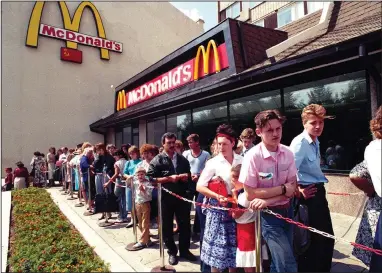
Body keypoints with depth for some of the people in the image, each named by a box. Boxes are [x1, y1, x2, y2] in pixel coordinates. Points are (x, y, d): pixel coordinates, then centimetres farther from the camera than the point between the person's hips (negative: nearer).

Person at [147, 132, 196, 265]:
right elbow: (151, 178, -12)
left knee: (185, 224, 10)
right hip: (165, 197, -3)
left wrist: (181, 177, -12)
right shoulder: (157, 160, -3)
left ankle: (184, 250, 30)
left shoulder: (182, 159, 10)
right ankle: (172, 252, 28)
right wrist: (169, 178, -18)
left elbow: (188, 176, 10)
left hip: (182, 196, 3)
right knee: (167, 226, 10)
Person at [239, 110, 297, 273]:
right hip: (268, 214, -5)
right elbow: (250, 194, -19)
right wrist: (282, 189, -17)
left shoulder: (287, 153, -5)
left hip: (287, 211, 5)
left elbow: (292, 189, -5)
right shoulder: (253, 156, -20)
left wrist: (267, 200, -20)